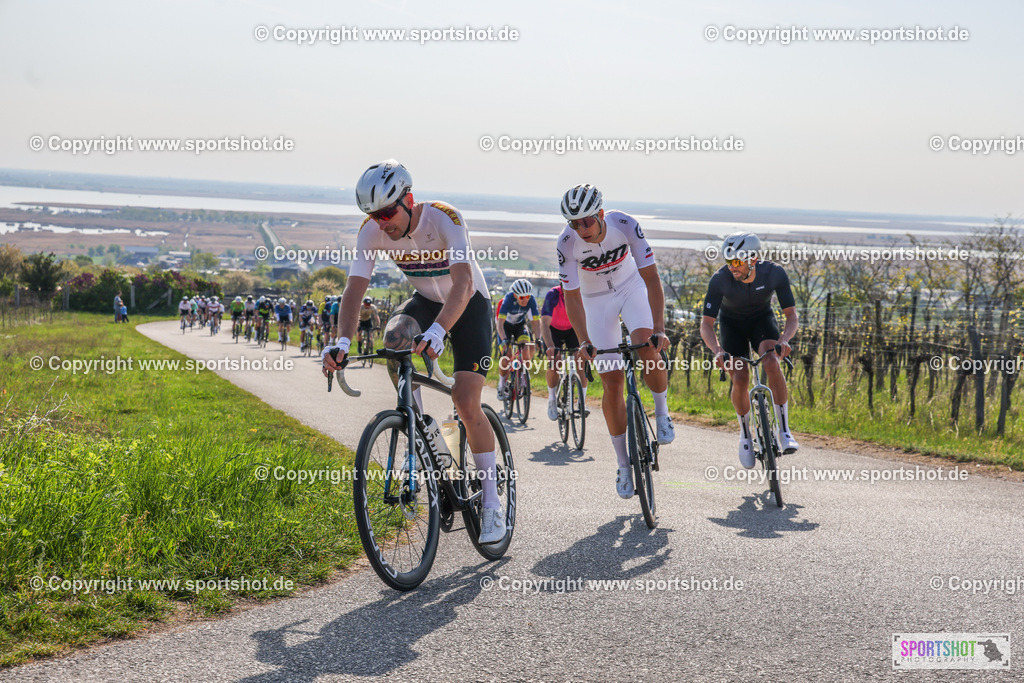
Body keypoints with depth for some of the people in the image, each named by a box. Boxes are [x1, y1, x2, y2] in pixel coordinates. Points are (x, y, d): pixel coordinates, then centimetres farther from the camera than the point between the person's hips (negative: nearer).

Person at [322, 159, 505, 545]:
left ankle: (492, 502, -4)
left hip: (469, 303, -4)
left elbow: (463, 284, -44)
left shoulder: (444, 220, -32)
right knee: (395, 339, -30)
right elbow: (355, 288, -24)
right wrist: (343, 342, -41)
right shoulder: (373, 231, -19)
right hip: (425, 300, 4)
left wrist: (437, 330, -61)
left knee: (466, 402, -17)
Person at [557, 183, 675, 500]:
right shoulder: (567, 243, -29)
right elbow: (572, 297, -22)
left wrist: (659, 328, -38)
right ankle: (624, 464, 8)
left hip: (631, 286, 0)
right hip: (596, 298, 0)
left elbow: (651, 278, -28)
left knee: (646, 346, -30)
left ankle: (661, 411, -1)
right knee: (612, 382, -4)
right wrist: (584, 341, -35)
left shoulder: (625, 225, -30)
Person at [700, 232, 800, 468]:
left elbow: (792, 317, -25)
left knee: (771, 363, -29)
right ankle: (745, 434, 10)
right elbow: (706, 325, -29)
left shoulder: (774, 273, -29)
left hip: (762, 319, 0)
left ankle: (784, 430, -20)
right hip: (732, 323, 0)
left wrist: (784, 339, -47)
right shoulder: (720, 279, -31)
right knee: (740, 379, -17)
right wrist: (718, 351, -48)